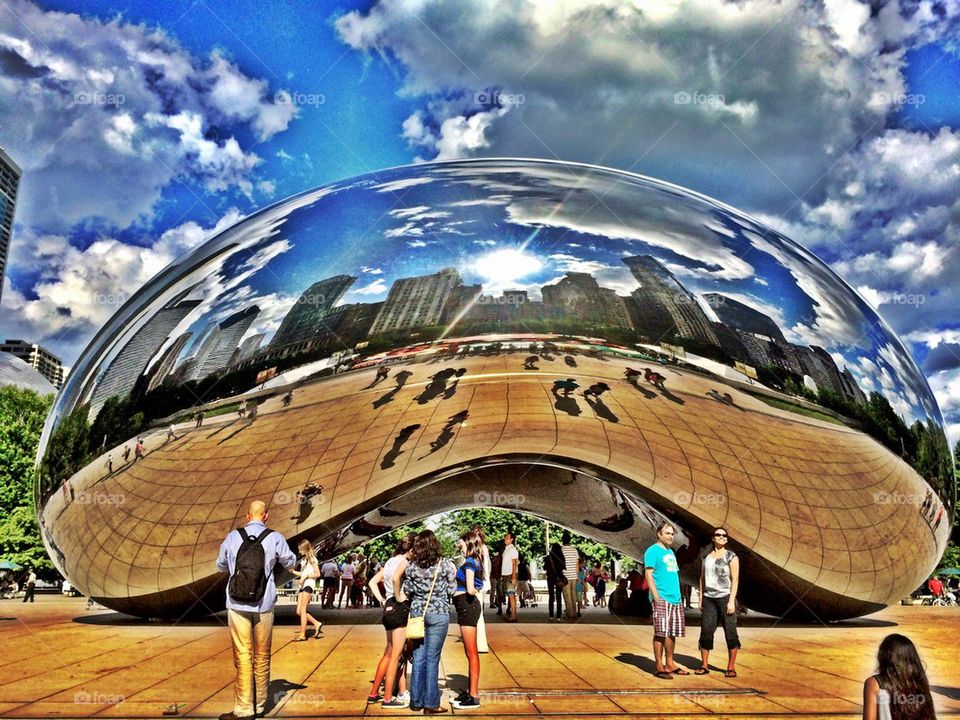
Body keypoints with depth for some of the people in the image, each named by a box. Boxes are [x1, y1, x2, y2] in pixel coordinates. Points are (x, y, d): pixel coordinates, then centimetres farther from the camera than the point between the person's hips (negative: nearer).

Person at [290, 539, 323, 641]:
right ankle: (317, 624, 14)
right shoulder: (303, 559, 19)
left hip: (308, 585, -8)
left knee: (303, 610, -9)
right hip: (301, 586, 8)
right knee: (299, 611, 3)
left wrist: (306, 576, -16)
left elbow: (317, 574, -8)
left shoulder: (312, 559, -4)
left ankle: (302, 634, -6)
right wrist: (293, 572, 8)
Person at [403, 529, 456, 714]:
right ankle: (431, 704, 7)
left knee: (418, 658, 11)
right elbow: (451, 590, -5)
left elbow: (407, 591, 2)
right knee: (432, 659, 2)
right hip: (438, 613, -3)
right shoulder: (445, 564, -9)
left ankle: (416, 701, 18)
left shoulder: (411, 565, -2)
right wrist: (453, 574, 12)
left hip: (417, 612, 3)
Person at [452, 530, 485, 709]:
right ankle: (470, 690, 27)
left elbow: (470, 590, -23)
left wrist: (474, 592, -5)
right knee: (470, 652, 17)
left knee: (471, 652, -3)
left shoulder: (469, 563, -14)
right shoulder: (474, 562, 13)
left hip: (467, 606, -10)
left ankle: (474, 696, 3)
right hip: (468, 606, 10)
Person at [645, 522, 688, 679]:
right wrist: (656, 596, -19)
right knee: (661, 633, -6)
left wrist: (678, 595, 17)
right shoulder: (653, 551, -6)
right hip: (661, 599, -8)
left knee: (672, 633, 11)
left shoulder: (670, 552, 20)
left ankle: (670, 664, 20)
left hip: (675, 599, 8)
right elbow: (648, 574, -13)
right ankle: (659, 667, -1)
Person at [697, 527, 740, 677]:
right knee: (706, 630, 2)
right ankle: (704, 665, 11)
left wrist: (731, 601, -13)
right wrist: (701, 598, 11)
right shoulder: (706, 556, 12)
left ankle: (731, 667, 9)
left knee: (730, 632, -1)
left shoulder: (731, 556, -1)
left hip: (725, 597, -4)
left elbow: (735, 579, -6)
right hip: (708, 598, 4)